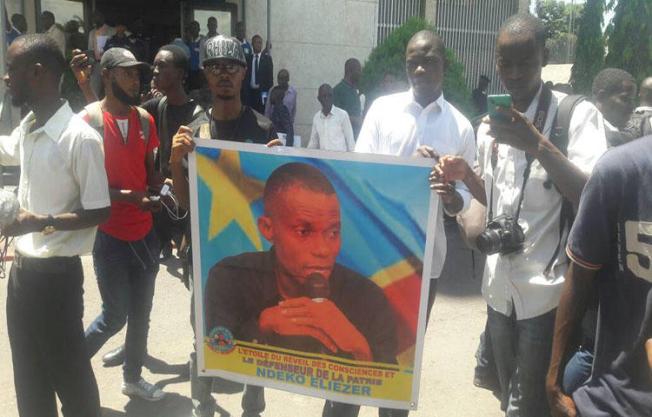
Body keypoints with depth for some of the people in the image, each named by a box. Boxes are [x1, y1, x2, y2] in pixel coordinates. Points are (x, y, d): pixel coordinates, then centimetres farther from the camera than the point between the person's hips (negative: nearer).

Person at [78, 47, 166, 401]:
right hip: (109, 234, -5)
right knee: (115, 314, 0)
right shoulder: (89, 119, -11)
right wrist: (127, 196, -24)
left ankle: (133, 377, 33)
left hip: (145, 231, 5)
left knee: (141, 312, 14)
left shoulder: (145, 119, 5)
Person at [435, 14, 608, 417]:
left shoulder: (578, 114, -10)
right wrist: (466, 174, 0)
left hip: (548, 288, -6)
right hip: (501, 285, 6)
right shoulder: (490, 125, 10)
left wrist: (536, 144, -28)